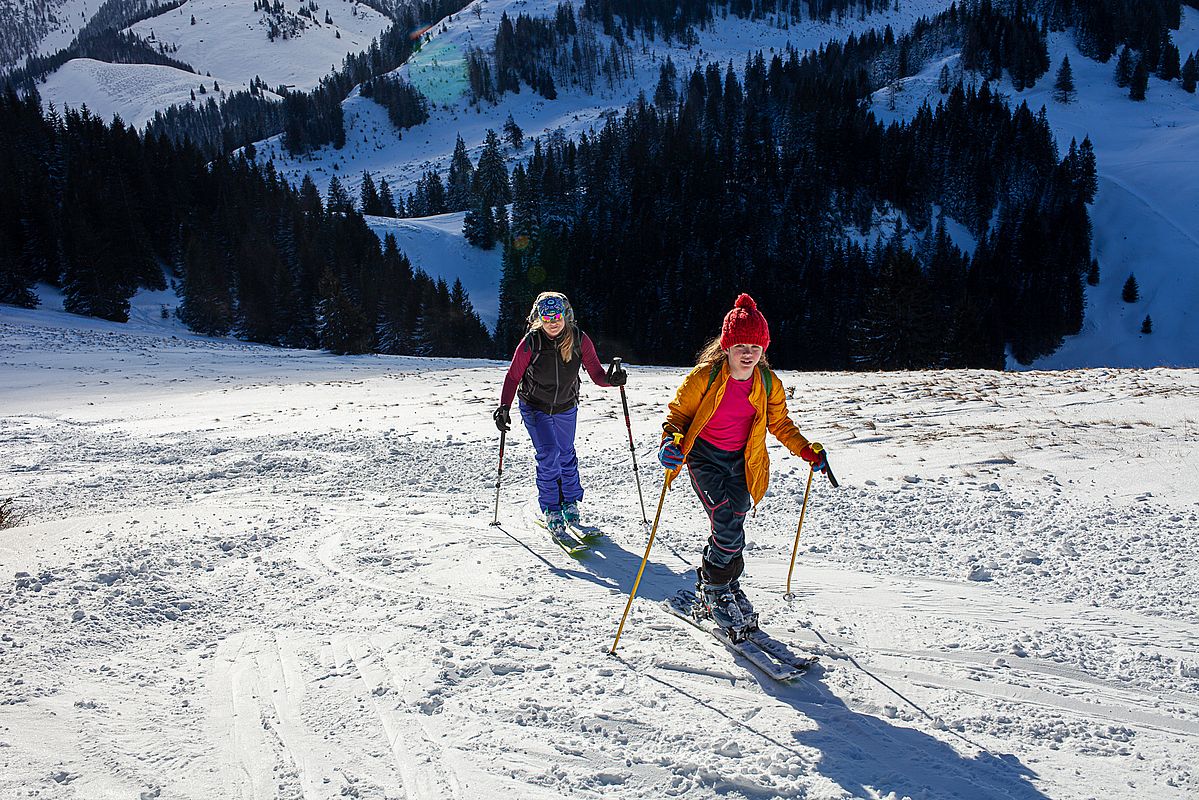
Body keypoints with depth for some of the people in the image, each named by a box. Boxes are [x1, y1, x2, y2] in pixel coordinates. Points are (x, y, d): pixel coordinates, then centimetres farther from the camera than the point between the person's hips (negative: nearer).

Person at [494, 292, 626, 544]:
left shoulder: (579, 340, -18)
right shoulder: (530, 343, -23)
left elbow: (596, 373, -17)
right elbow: (513, 376, -14)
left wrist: (610, 379, -39)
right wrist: (504, 407, -25)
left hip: (566, 408, 3)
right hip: (535, 408, -2)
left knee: (566, 455, 16)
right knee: (549, 454, -15)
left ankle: (570, 503, 36)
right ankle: (551, 512, 0)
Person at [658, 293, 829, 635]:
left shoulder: (769, 384, -4)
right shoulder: (704, 376, -17)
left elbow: (780, 424, 8)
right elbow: (678, 412, -9)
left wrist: (809, 451, -3)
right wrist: (671, 441, -29)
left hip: (741, 462, 4)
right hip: (705, 456, -4)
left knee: (732, 527, 4)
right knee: (728, 528, -15)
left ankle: (725, 584, 29)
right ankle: (714, 592, 8)